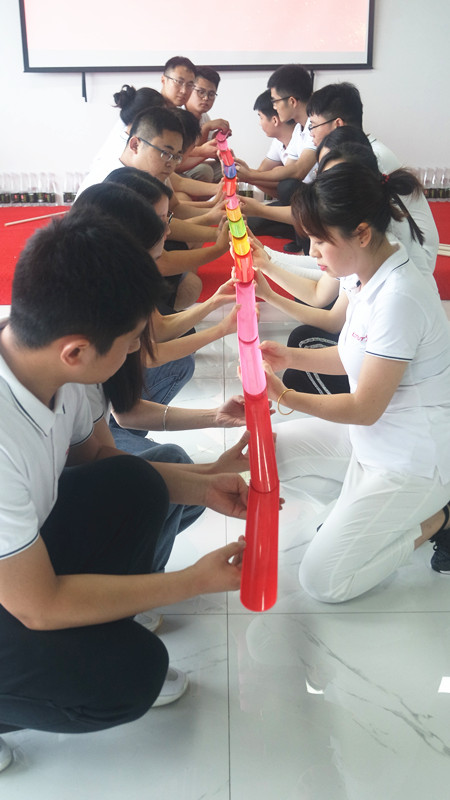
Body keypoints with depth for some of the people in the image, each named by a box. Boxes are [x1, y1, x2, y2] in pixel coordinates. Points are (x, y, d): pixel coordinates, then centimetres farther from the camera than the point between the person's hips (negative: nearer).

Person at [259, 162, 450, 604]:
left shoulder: (398, 298, -30)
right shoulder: (365, 273, -2)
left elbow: (365, 408, -22)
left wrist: (285, 396, -20)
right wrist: (293, 357, -2)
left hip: (414, 458, -9)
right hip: (373, 435, 9)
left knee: (323, 581, -6)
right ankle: (365, 509, 10)